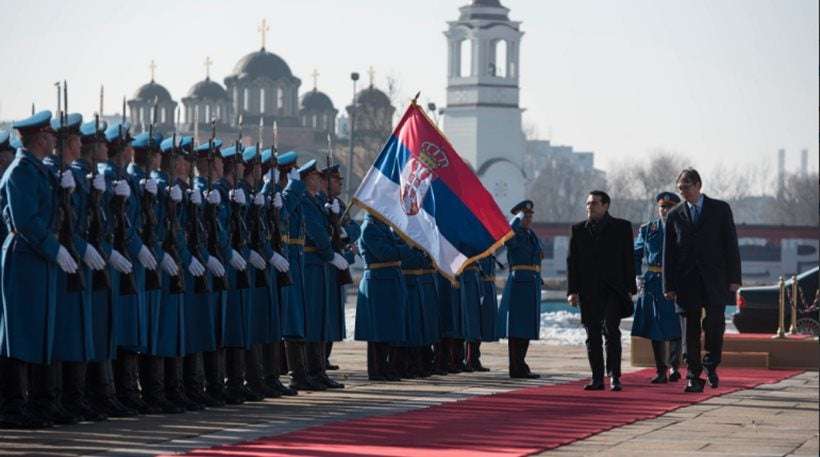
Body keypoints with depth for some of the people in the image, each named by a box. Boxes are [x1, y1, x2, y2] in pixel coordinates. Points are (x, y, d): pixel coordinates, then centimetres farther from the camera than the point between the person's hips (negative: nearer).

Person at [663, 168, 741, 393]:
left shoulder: (720, 209, 5)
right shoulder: (675, 215, 8)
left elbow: (731, 245, 3)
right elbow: (668, 253, 8)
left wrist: (734, 278, -4)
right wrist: (669, 285, 1)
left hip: (714, 279, -1)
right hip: (687, 280, 1)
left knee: (715, 324, -7)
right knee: (691, 330, 1)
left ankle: (711, 364, 17)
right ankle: (693, 377, 3)